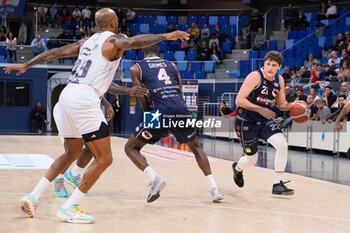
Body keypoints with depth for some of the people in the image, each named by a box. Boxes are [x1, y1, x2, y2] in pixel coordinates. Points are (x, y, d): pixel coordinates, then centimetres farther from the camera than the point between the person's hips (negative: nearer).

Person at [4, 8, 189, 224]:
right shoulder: (114, 40, 3)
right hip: (84, 99, -8)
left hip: (67, 96, 8)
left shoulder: (87, 42, 24)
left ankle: (33, 197, 19)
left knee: (73, 153, 25)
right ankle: (70, 208, -7)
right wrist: (165, 36, -27)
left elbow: (55, 52, 27)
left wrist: (26, 65, 36)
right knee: (104, 159, -3)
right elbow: (134, 42, -20)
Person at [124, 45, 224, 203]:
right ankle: (214, 188, 18)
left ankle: (155, 178, -9)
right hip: (182, 110, 4)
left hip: (161, 113, -4)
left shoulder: (136, 68, 15)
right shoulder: (171, 65, 25)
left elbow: (143, 101, 9)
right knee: (195, 147, 29)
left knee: (130, 148, 15)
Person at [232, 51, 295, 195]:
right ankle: (237, 168, 44)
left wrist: (292, 106, -13)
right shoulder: (255, 76, -21)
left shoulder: (280, 80, -2)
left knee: (282, 144, -20)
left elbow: (282, 104, 9)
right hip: (246, 121, -5)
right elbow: (239, 100, -25)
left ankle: (278, 184, -9)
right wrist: (260, 109, -32)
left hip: (265, 120, 5)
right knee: (251, 159, 5)